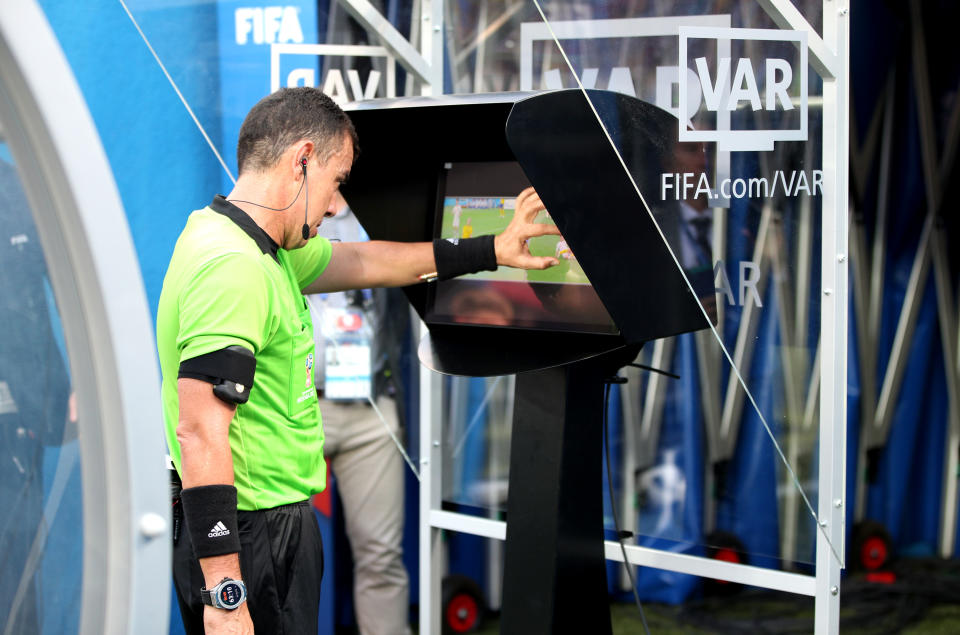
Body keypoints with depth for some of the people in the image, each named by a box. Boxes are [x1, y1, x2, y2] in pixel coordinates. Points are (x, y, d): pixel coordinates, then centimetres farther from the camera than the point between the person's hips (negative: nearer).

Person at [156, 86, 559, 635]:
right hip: (247, 540, -10)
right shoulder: (235, 266, -22)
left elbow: (362, 262, 27)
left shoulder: (264, 248, 10)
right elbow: (200, 434, -27)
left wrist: (489, 251, 32)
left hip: (280, 520, 10)